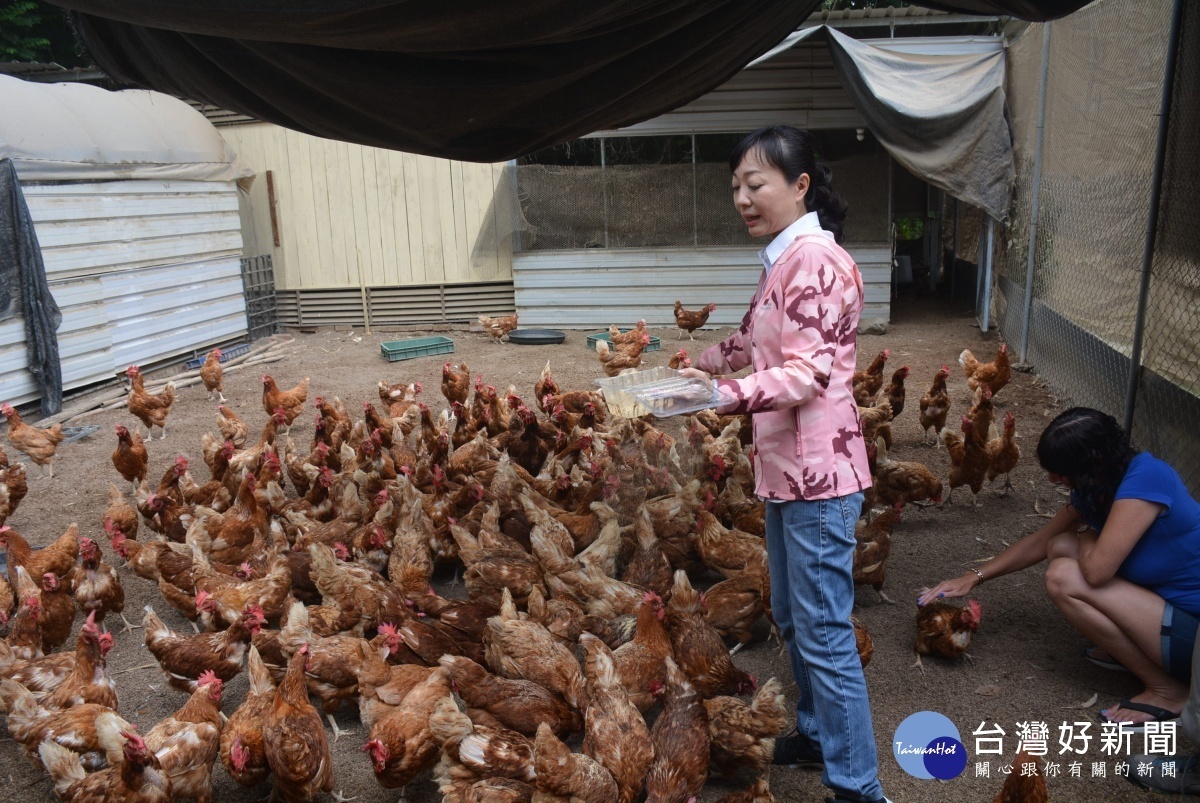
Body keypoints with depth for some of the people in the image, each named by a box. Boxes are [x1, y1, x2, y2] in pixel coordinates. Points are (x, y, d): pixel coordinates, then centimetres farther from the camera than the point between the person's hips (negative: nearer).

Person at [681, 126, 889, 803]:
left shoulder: (814, 258, -16)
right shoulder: (784, 259, 13)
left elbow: (808, 372, -24)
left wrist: (727, 396, -36)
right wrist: (699, 365, 25)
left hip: (817, 472, -10)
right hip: (788, 468, 10)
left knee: (824, 633, -1)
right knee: (793, 616, 21)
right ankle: (816, 734, 40)